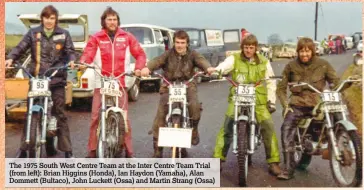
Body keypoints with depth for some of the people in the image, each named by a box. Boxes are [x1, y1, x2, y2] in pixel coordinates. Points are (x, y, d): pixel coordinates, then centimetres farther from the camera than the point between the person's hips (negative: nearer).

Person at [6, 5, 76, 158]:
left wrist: (71, 60, -16)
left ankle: (67, 150, 3)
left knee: (60, 114, -1)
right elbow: (20, 48, 5)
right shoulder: (33, 33, 10)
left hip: (57, 79, -1)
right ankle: (24, 148, 13)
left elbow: (70, 51, 6)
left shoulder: (63, 34, 9)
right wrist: (11, 58, -14)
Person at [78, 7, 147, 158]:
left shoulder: (127, 37, 11)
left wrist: (138, 68, -8)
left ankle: (128, 150, 4)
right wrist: (82, 64, -26)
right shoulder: (96, 38, 8)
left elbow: (140, 54, 10)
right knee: (95, 116, -4)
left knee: (124, 116, -3)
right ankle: (92, 150, 4)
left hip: (120, 83, 0)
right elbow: (88, 54, -4)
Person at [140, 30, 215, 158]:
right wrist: (147, 68, -39)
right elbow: (157, 61, -16)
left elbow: (201, 60, -15)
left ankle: (194, 129, 2)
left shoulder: (192, 54, 5)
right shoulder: (169, 54, 3)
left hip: (188, 85, 0)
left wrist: (208, 68, -40)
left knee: (195, 105, -30)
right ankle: (157, 150, -2)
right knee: (160, 114, -12)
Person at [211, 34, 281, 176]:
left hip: (258, 100, 1)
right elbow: (224, 66, -14)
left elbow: (270, 83, 14)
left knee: (268, 126, -12)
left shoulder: (264, 62, 12)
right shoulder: (234, 59, 6)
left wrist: (271, 101, 6)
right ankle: (218, 158, -5)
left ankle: (273, 162, -2)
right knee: (227, 126, -14)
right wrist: (216, 71, -37)